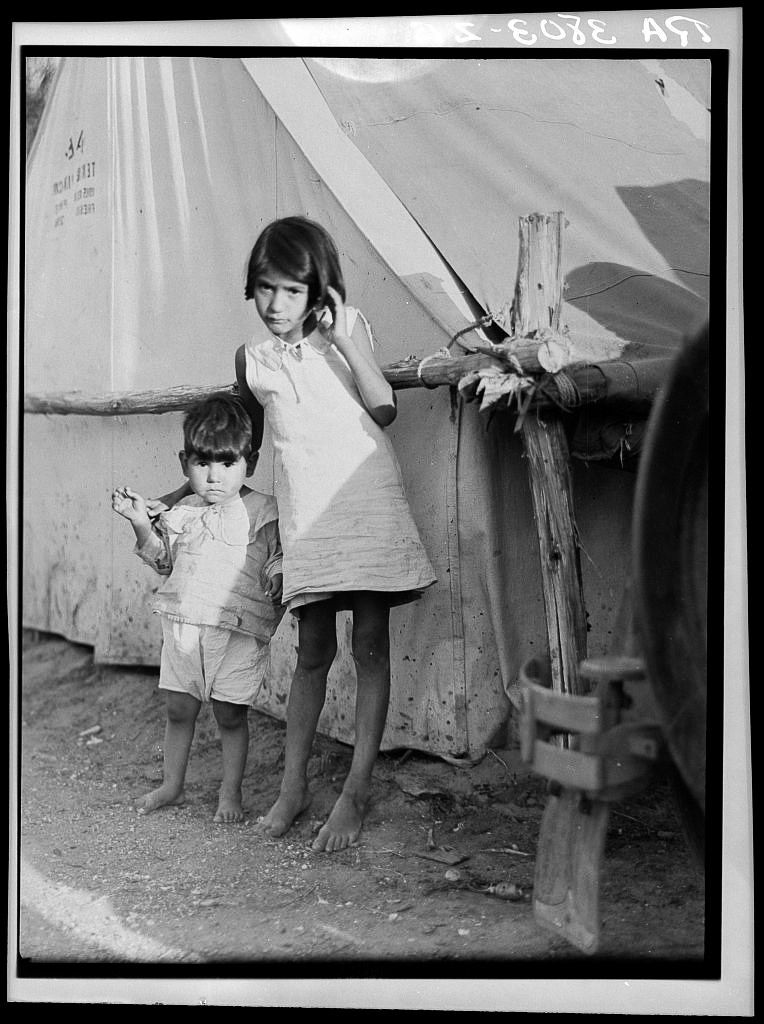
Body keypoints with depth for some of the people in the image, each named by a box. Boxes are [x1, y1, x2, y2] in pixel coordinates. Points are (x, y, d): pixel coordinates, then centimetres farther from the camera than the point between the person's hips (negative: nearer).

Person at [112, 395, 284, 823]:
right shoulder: (181, 513, 10)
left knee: (231, 714, 3)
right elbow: (163, 560, 15)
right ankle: (172, 784, 32)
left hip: (238, 630, -4)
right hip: (184, 623, 4)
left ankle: (231, 792, 20)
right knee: (178, 709, 13)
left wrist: (278, 576, -21)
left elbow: (280, 555, -2)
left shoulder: (263, 511, -4)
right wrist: (142, 523, 4)